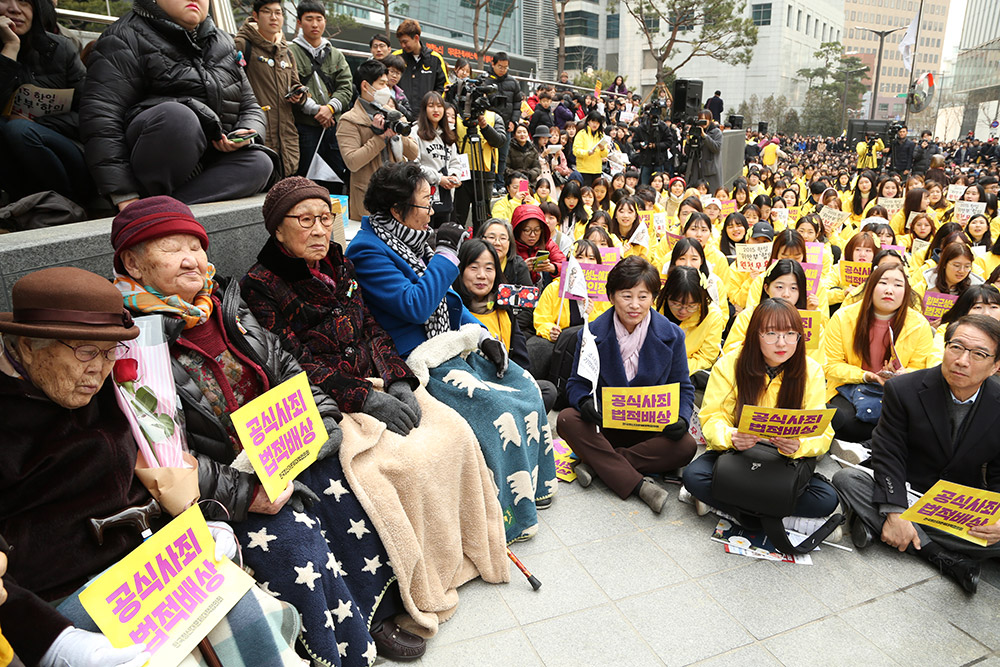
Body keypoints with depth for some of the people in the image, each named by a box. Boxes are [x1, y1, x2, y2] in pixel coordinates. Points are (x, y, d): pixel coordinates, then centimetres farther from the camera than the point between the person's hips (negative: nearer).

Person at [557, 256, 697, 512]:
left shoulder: (671, 335, -4)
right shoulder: (592, 334, -6)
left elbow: (683, 388, 3)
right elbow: (577, 383, 0)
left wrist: (681, 418, -19)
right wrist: (585, 402, -24)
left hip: (653, 427, 0)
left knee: (686, 446, -28)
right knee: (567, 420, -29)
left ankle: (595, 464, -25)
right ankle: (639, 484, -33)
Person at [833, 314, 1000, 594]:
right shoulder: (903, 390, -12)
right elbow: (888, 455, -13)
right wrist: (894, 513, -25)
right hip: (904, 494, 0)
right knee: (846, 479, -27)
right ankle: (946, 558, -24)